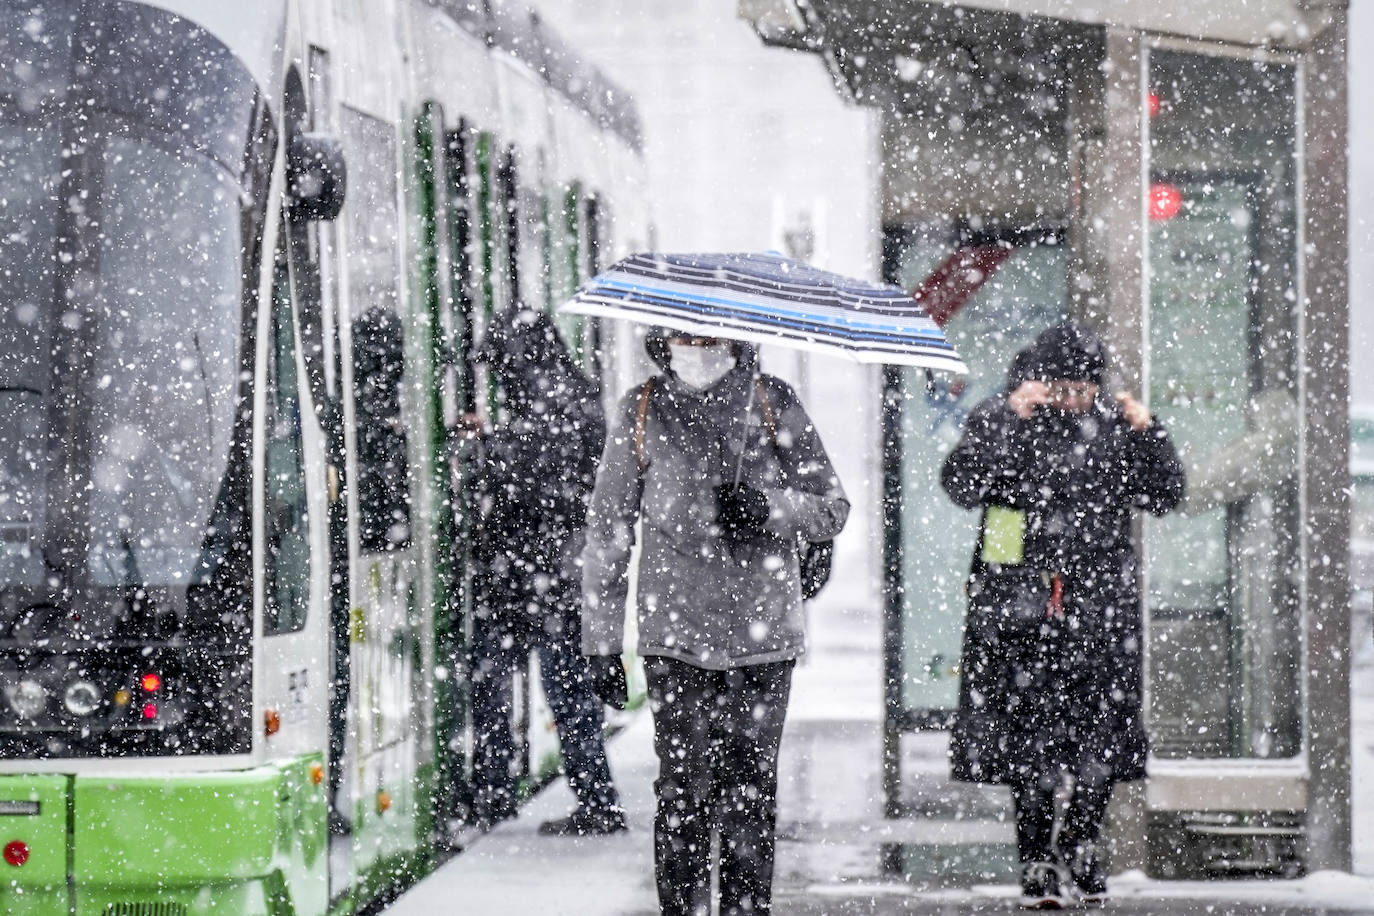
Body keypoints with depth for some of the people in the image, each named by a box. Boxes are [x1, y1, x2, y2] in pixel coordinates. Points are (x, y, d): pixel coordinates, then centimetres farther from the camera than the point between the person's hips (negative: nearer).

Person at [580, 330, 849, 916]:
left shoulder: (774, 404, 6)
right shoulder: (642, 412, 5)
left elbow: (833, 512, 6)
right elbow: (606, 533, 9)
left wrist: (771, 506, -15)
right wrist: (601, 641, 6)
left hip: (764, 634, 1)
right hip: (675, 634, -1)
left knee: (750, 795, 3)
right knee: (684, 796, -5)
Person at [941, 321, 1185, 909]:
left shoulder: (1113, 423, 8)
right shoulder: (998, 420, -1)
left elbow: (1164, 497, 10)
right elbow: (961, 485, -15)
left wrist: (1148, 433, -6)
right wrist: (1008, 417, -21)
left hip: (1099, 602, 3)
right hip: (1022, 601, -3)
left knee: (1104, 730, 0)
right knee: (1029, 730, -2)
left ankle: (1079, 847, 19)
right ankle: (1036, 861, 7)